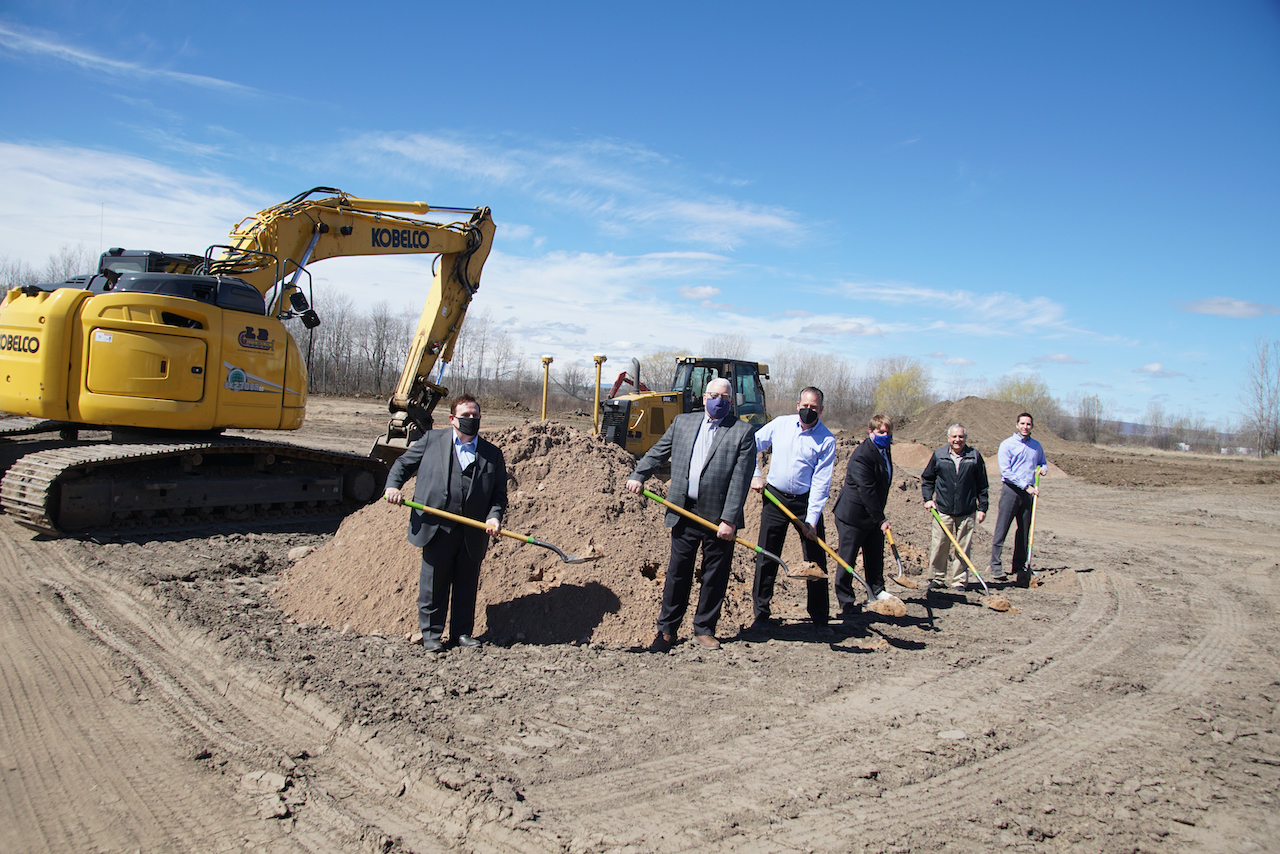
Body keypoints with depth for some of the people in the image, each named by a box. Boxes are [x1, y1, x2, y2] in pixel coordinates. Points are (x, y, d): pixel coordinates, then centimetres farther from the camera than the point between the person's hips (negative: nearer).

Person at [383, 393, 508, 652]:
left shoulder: (493, 454, 10)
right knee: (433, 584, 5)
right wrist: (393, 485, -4)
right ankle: (431, 634, 18)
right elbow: (403, 464, 14)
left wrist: (494, 516, -9)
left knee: (467, 585, 10)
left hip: (473, 533, 1)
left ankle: (462, 632, 24)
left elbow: (499, 493, 9)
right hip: (436, 529, -1)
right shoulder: (432, 440, 9)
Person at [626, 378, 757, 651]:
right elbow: (658, 452, 18)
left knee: (715, 576, 8)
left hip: (719, 518, -2)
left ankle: (704, 630, 22)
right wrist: (638, 475, 4)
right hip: (685, 513, 2)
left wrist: (730, 519, -14)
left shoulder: (743, 432, -3)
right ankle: (667, 629, 20)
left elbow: (740, 480, -9)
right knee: (677, 572, 8)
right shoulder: (682, 423, 10)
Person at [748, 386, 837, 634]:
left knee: (816, 560, 1)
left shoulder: (826, 440, -7)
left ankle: (820, 618, 14)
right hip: (775, 497, 2)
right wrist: (755, 475, -1)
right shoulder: (780, 424, 0)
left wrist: (812, 519, -18)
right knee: (766, 558, 4)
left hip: (806, 501, -2)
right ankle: (761, 614, 15)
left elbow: (821, 482, -12)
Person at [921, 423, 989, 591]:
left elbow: (982, 485, 8)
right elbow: (927, 479, 15)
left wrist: (982, 508, 6)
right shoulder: (938, 455, 4)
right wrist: (928, 498, 4)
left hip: (967, 513, 0)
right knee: (938, 547, 0)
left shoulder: (975, 456, 4)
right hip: (942, 511, 0)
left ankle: (959, 581, 14)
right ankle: (939, 579, 15)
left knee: (963, 549, 3)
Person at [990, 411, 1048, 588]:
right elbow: (1006, 471, -9)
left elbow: (1043, 462, 31)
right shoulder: (1007, 444, -2)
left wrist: (1043, 468, 6)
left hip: (1028, 492, 5)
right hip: (1011, 489, -5)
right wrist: (1025, 486, -15)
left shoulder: (1036, 446, 13)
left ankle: (1020, 567, 16)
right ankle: (995, 567, -5)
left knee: (1024, 531, 8)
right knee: (1002, 530, -7)